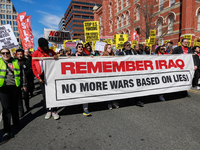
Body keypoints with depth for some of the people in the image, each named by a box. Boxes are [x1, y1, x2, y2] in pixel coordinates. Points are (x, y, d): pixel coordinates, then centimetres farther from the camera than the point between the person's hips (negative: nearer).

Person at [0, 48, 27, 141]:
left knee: (15, 106, 13)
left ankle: (16, 123, 32)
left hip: (15, 87, 2)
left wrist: (23, 85, 9)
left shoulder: (15, 62, 8)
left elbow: (21, 73, 11)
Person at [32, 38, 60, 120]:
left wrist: (56, 56, -11)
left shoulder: (50, 51, 5)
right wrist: (39, 78, -7)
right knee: (45, 94, 5)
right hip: (42, 77, -1)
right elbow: (34, 67, -1)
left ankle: (54, 111, 9)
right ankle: (48, 110, 18)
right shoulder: (36, 53, -1)